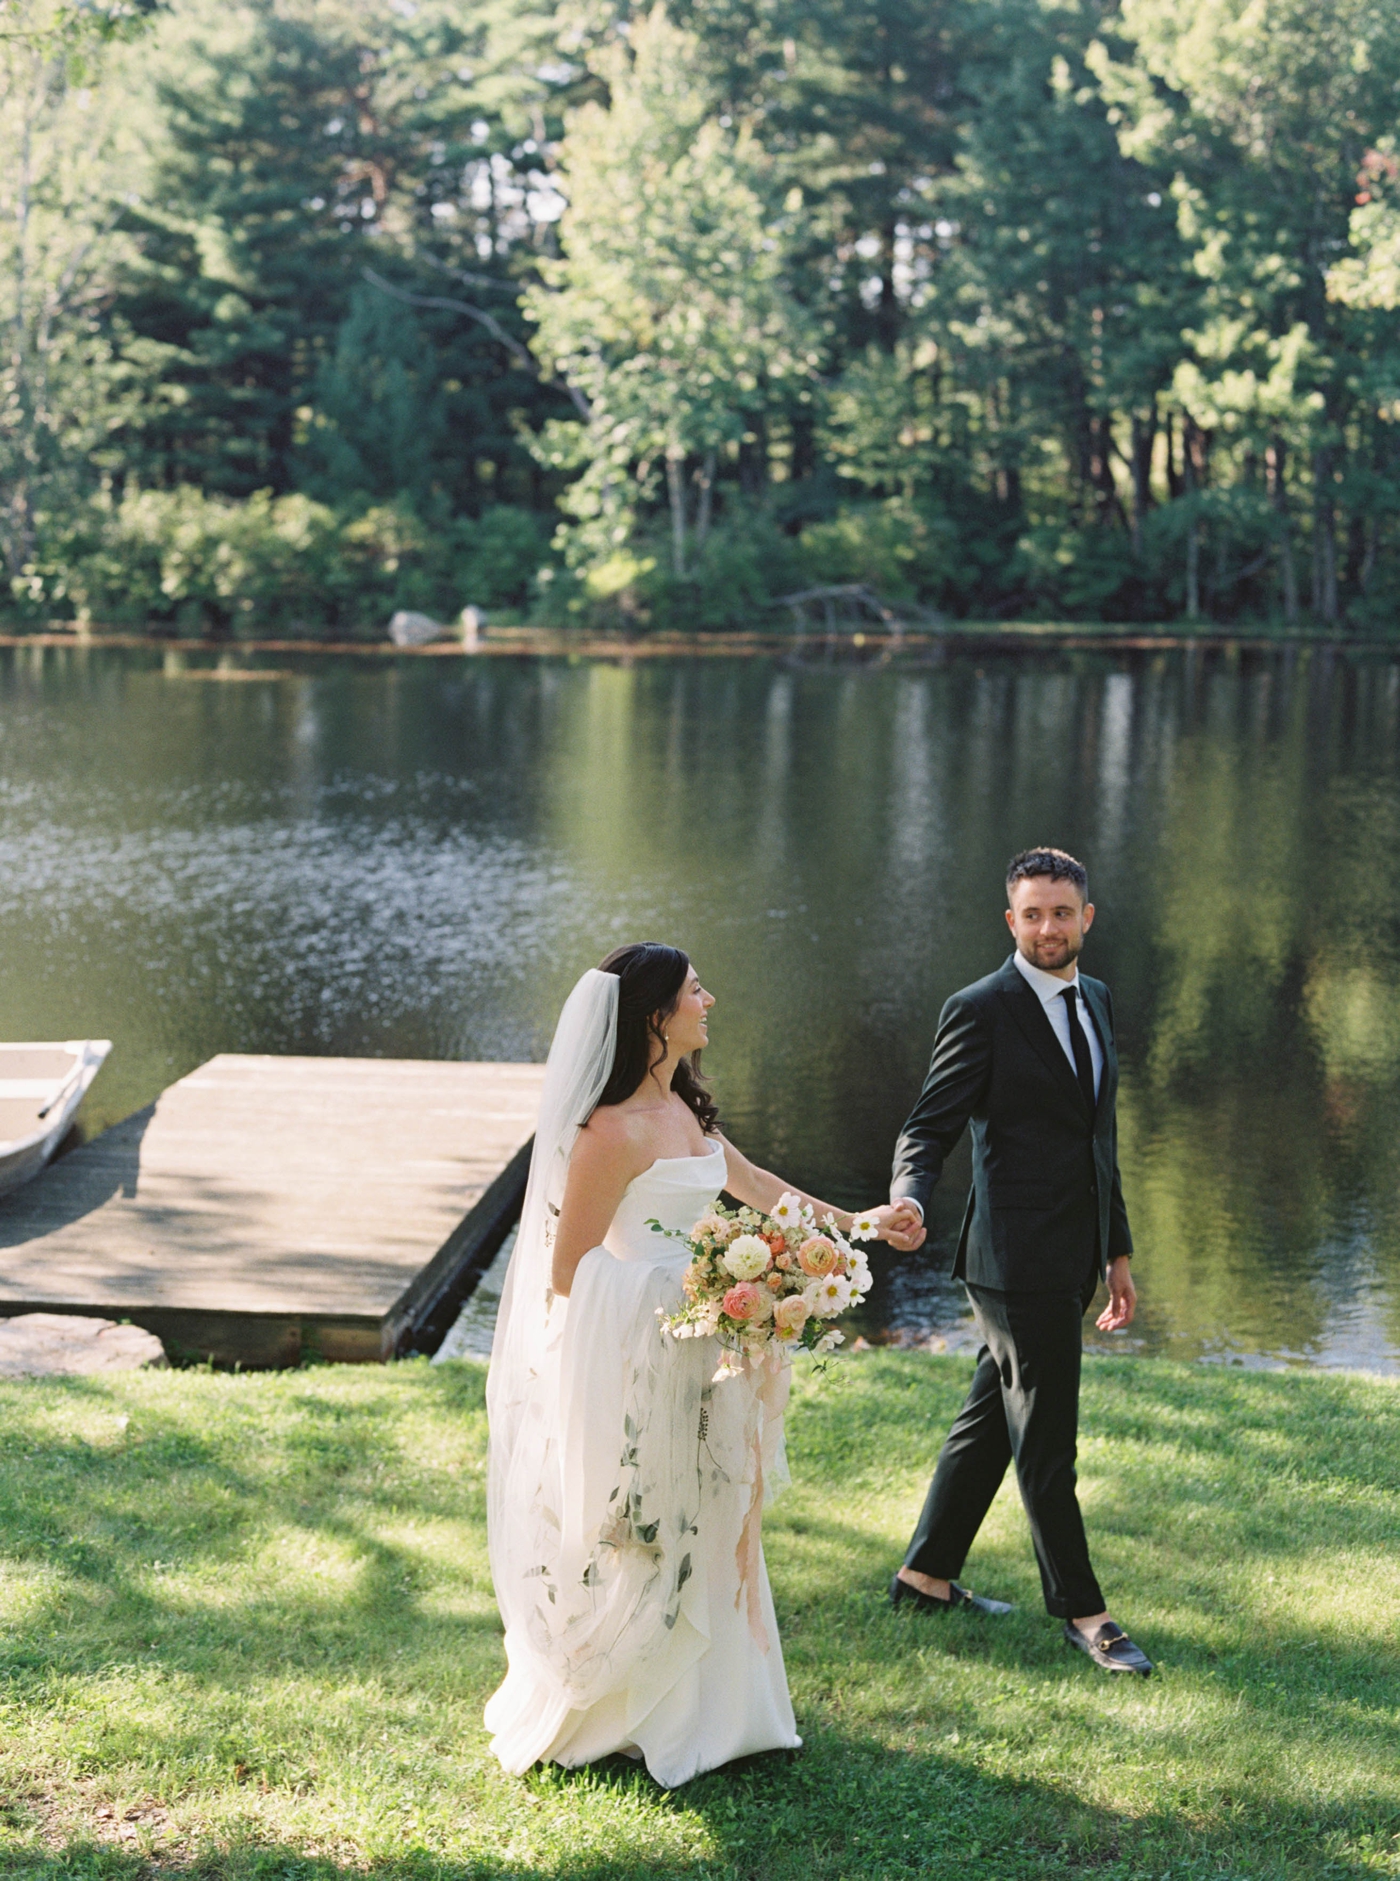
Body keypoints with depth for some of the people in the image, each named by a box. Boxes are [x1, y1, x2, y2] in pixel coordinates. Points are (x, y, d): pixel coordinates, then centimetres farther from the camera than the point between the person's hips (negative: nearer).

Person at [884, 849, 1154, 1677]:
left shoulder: (1096, 1001, 12)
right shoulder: (982, 1010, -11)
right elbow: (930, 1126, -12)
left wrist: (1118, 1252, 19)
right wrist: (909, 1201, -33)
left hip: (1072, 1260, 8)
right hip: (1018, 1260, -8)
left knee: (991, 1422, 16)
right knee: (1046, 1442, 2)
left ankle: (928, 1576, 29)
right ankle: (1082, 1610, 14)